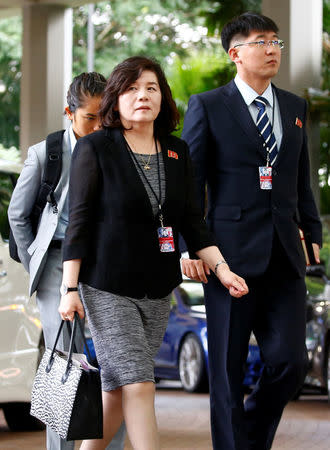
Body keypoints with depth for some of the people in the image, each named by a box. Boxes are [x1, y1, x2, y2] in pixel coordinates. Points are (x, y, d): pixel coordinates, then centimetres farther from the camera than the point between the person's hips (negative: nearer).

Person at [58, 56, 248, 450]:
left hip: (156, 290, 5)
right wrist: (70, 290, -11)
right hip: (107, 288, -5)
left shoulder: (177, 152, 9)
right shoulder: (94, 149, -6)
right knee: (138, 384, -11)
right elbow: (78, 222, -7)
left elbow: (192, 221, 12)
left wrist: (221, 267, -1)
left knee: (116, 386, 10)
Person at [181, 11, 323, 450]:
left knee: (289, 362, -2)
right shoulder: (208, 107, 1)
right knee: (228, 369, 1)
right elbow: (190, 182, -1)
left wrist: (313, 233, 14)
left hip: (284, 255, 4)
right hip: (231, 252, -4)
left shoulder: (295, 107, 15)